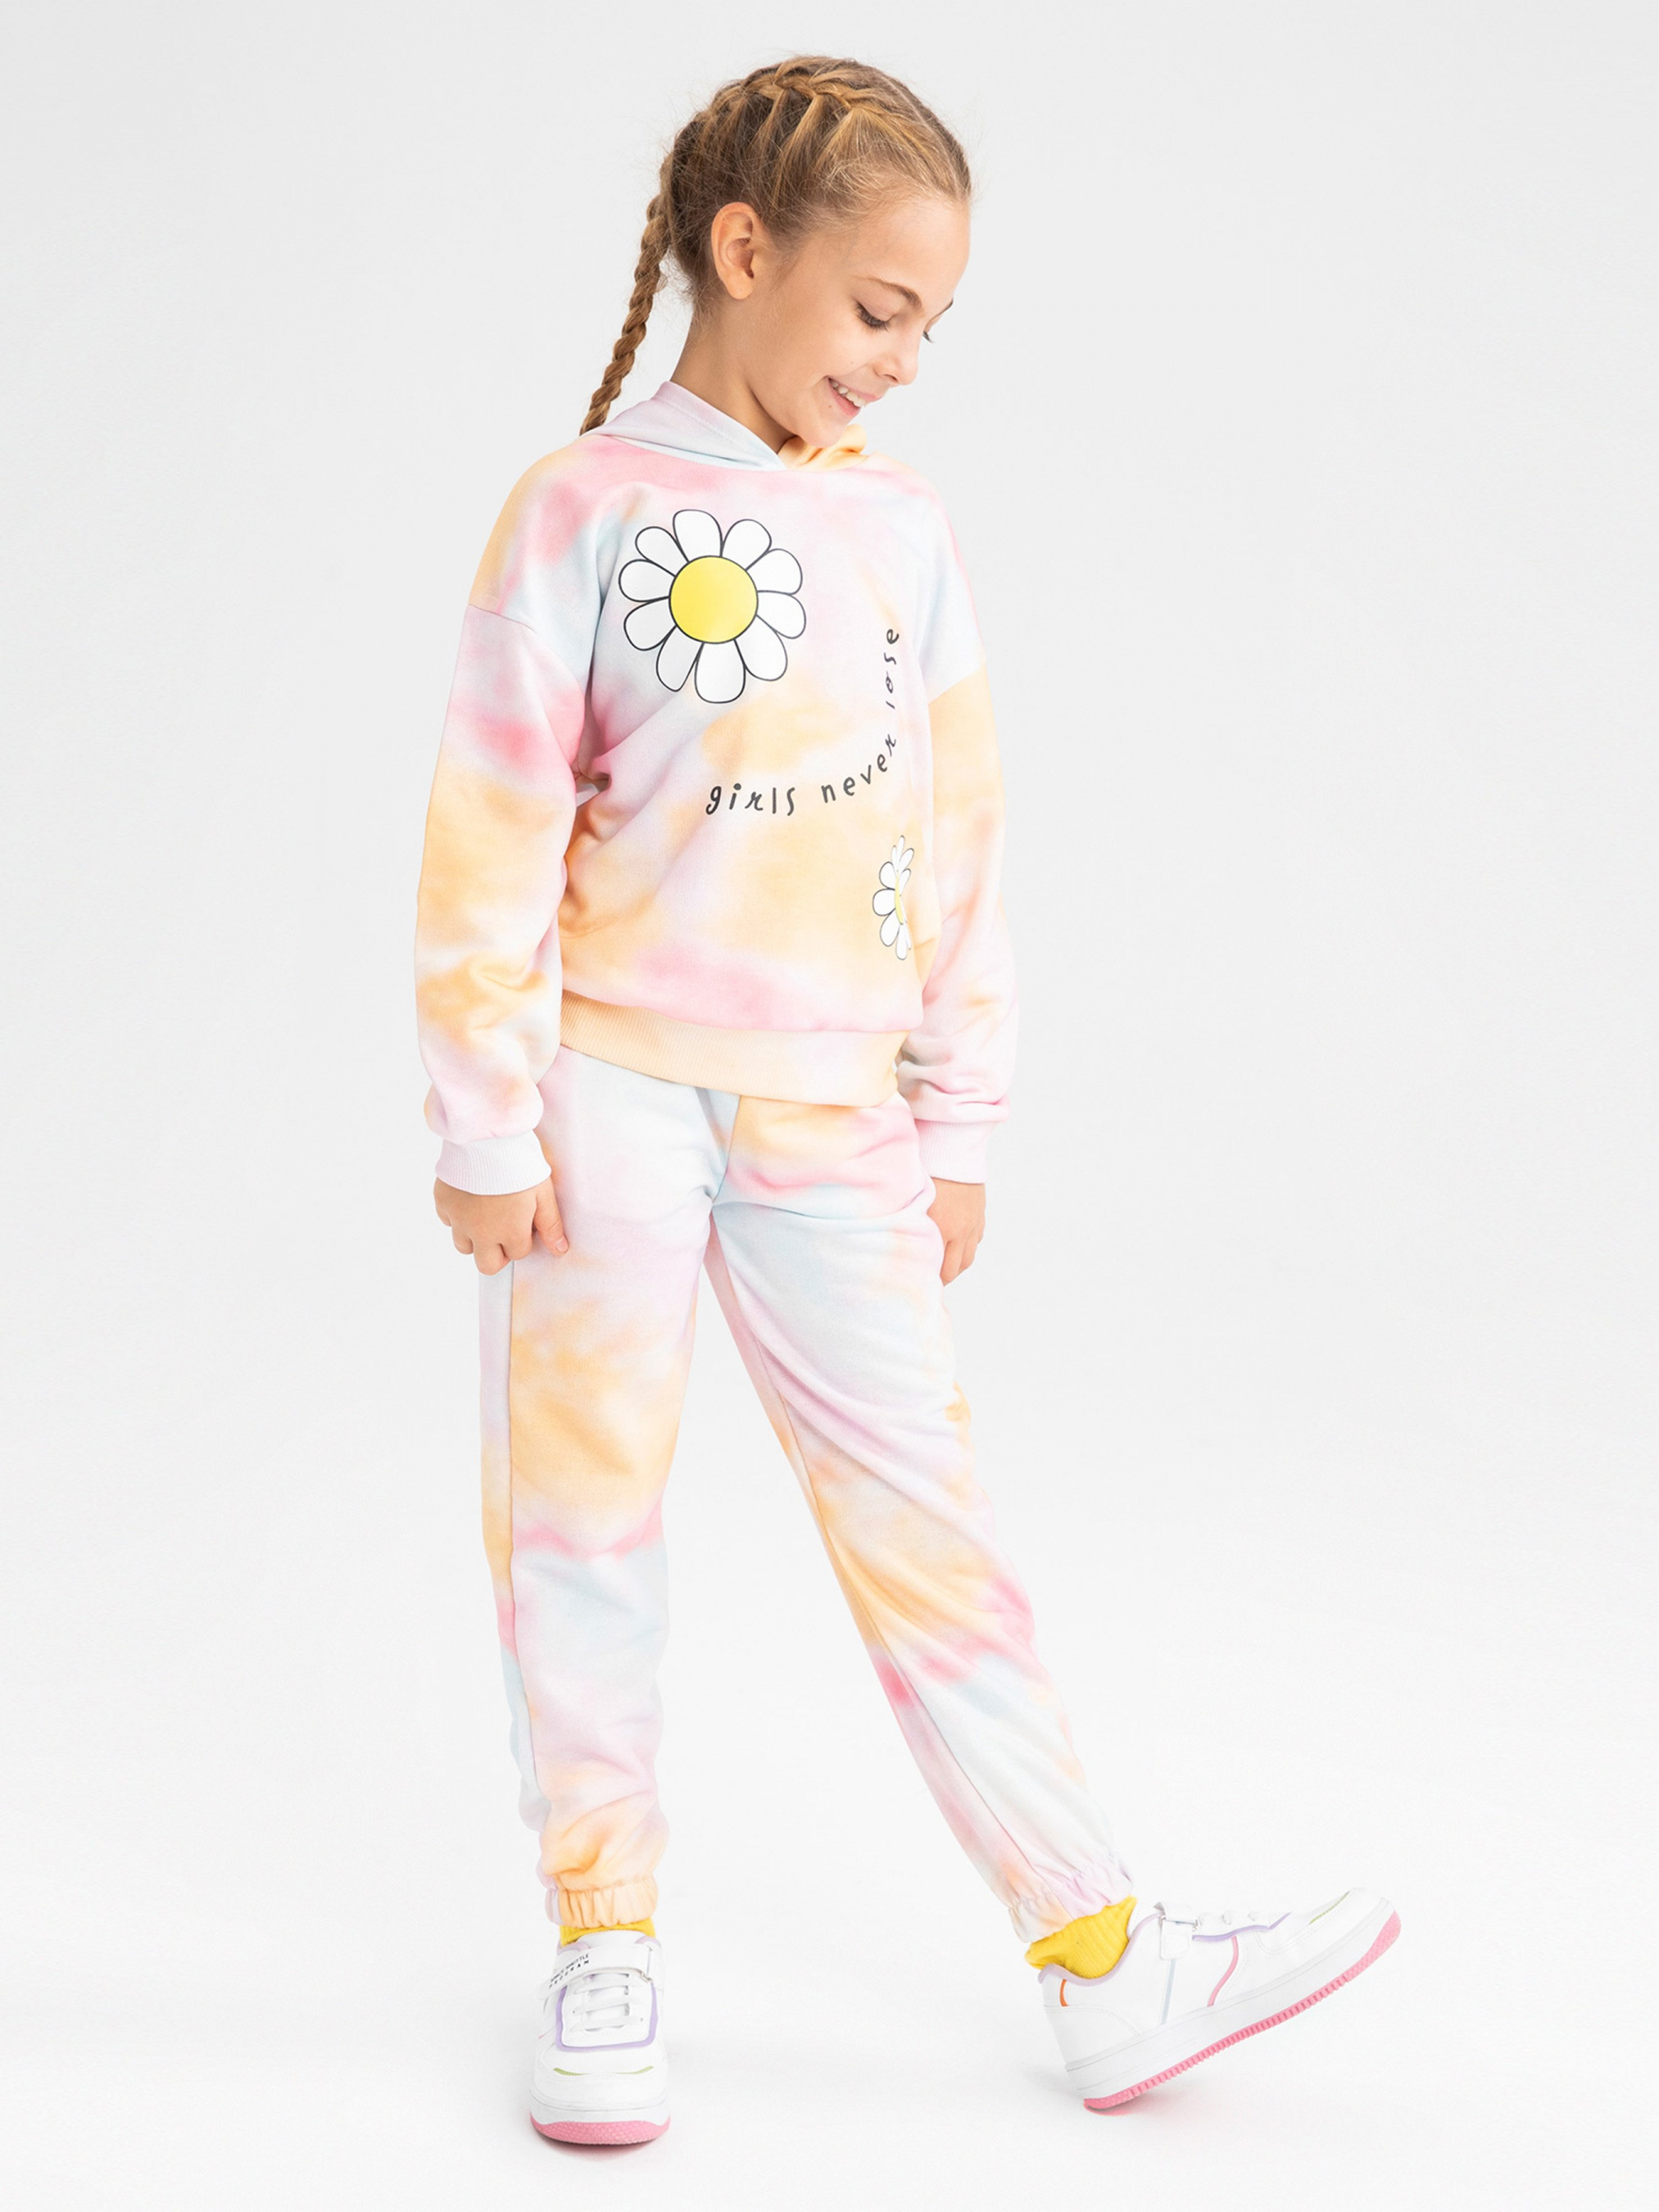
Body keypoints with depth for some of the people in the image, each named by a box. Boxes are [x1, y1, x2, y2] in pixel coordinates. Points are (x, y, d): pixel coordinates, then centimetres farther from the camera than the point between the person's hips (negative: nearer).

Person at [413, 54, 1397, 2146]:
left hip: (828, 1117, 3)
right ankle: (604, 1953, 21)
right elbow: (494, 840, -6)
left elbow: (956, 832, 10)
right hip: (614, 1094, -3)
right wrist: (487, 1128, -8)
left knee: (924, 1521, 5)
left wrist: (958, 1121, 10)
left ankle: (1111, 1970, 9)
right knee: (581, 1517, 5)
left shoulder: (901, 523, 6)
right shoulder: (584, 510, -6)